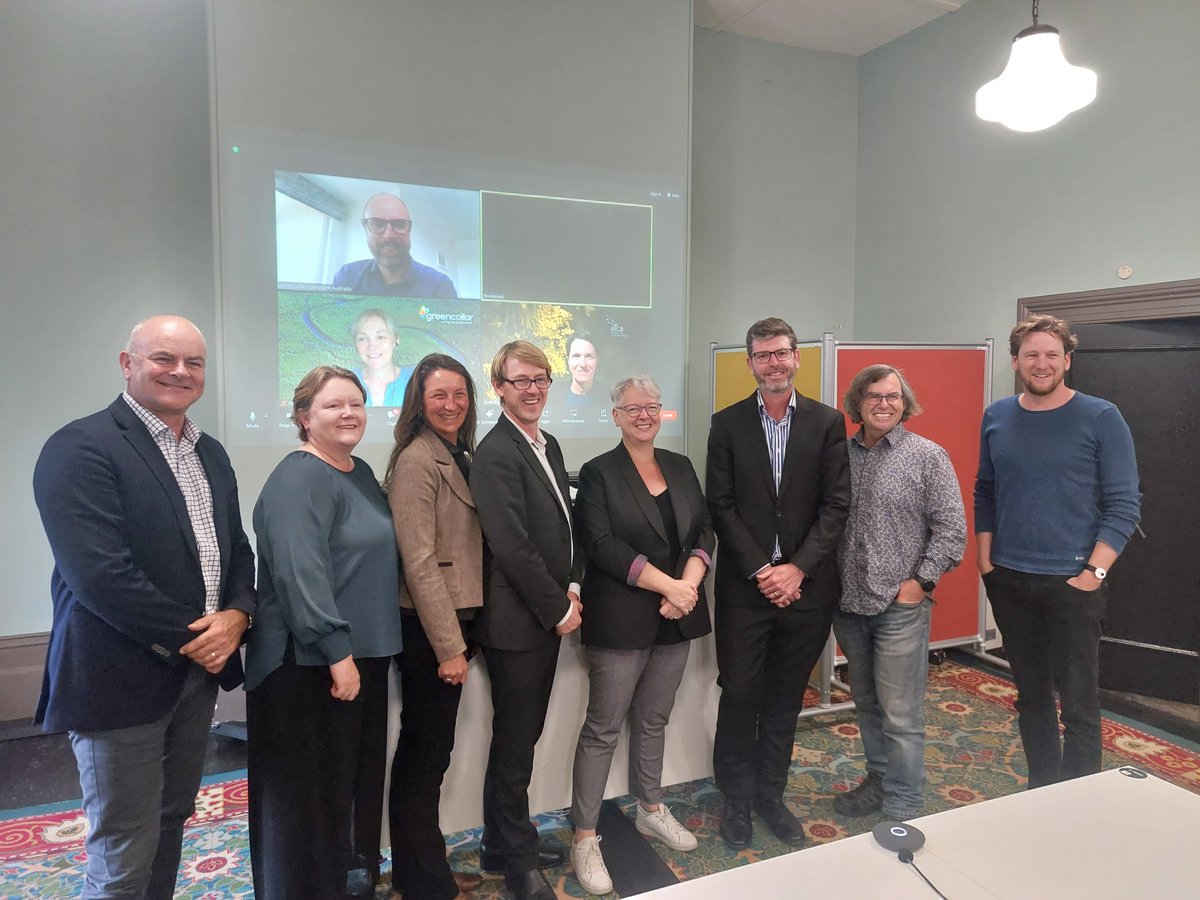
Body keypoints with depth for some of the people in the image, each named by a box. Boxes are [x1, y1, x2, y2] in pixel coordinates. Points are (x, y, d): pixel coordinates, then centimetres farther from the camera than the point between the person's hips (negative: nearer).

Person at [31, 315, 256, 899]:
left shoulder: (211, 454, 10)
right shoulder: (80, 449, -14)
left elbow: (236, 549, 12)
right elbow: (99, 573, -23)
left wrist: (236, 615, -7)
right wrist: (187, 639, -16)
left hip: (198, 672, 7)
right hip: (121, 680, -7)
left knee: (169, 825, 21)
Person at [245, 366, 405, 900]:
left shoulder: (360, 472, 11)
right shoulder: (298, 480, -17)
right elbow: (300, 573, -26)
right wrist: (336, 651, -26)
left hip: (364, 656, 9)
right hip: (311, 664, -9)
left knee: (357, 776, 20)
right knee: (313, 788, 5)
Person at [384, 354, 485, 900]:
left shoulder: (460, 457, 12)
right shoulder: (417, 461, -15)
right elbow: (419, 562, -19)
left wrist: (462, 634, 12)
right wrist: (449, 646, -18)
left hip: (454, 620, 9)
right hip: (426, 629, -9)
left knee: (430, 750, 18)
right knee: (426, 752, 4)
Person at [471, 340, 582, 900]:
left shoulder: (548, 446, 11)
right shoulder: (496, 454, -18)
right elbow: (512, 546, -22)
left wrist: (572, 588, 3)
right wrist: (558, 610, -14)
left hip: (550, 616, 8)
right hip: (517, 621, -8)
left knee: (521, 734, 20)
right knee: (516, 742, 8)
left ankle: (505, 844, 38)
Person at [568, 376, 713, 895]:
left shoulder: (680, 467, 10)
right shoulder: (599, 473, -6)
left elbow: (704, 533, 6)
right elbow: (602, 545, -15)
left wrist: (688, 586, -12)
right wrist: (668, 585, -18)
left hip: (676, 618, 5)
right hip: (622, 619, -5)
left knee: (653, 720, 18)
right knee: (603, 727, 3)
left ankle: (650, 810, 37)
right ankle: (584, 838, 15)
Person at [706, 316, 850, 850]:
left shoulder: (827, 422, 2)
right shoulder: (727, 424, 0)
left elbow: (836, 505, -3)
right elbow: (722, 506, -3)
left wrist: (797, 568, -12)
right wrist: (759, 570, -11)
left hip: (805, 585, 1)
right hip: (744, 585, -1)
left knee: (785, 699, 14)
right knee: (739, 694, 6)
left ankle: (771, 795, 32)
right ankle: (736, 800, 26)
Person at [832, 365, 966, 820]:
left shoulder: (928, 456, -4)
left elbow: (952, 528, -6)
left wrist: (921, 582, -10)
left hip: (900, 606, -4)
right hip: (849, 604, 5)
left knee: (900, 715, 2)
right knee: (866, 705, 18)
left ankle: (903, 810, 18)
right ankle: (878, 782, 37)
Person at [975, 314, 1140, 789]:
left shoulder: (1101, 418, -6)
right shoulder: (996, 417, 4)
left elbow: (1124, 504, -7)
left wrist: (1093, 572, -13)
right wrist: (985, 559, 5)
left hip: (1072, 582, -3)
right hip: (1008, 581, 4)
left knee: (1079, 702, 3)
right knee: (1030, 693, 15)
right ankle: (1040, 790, 30)